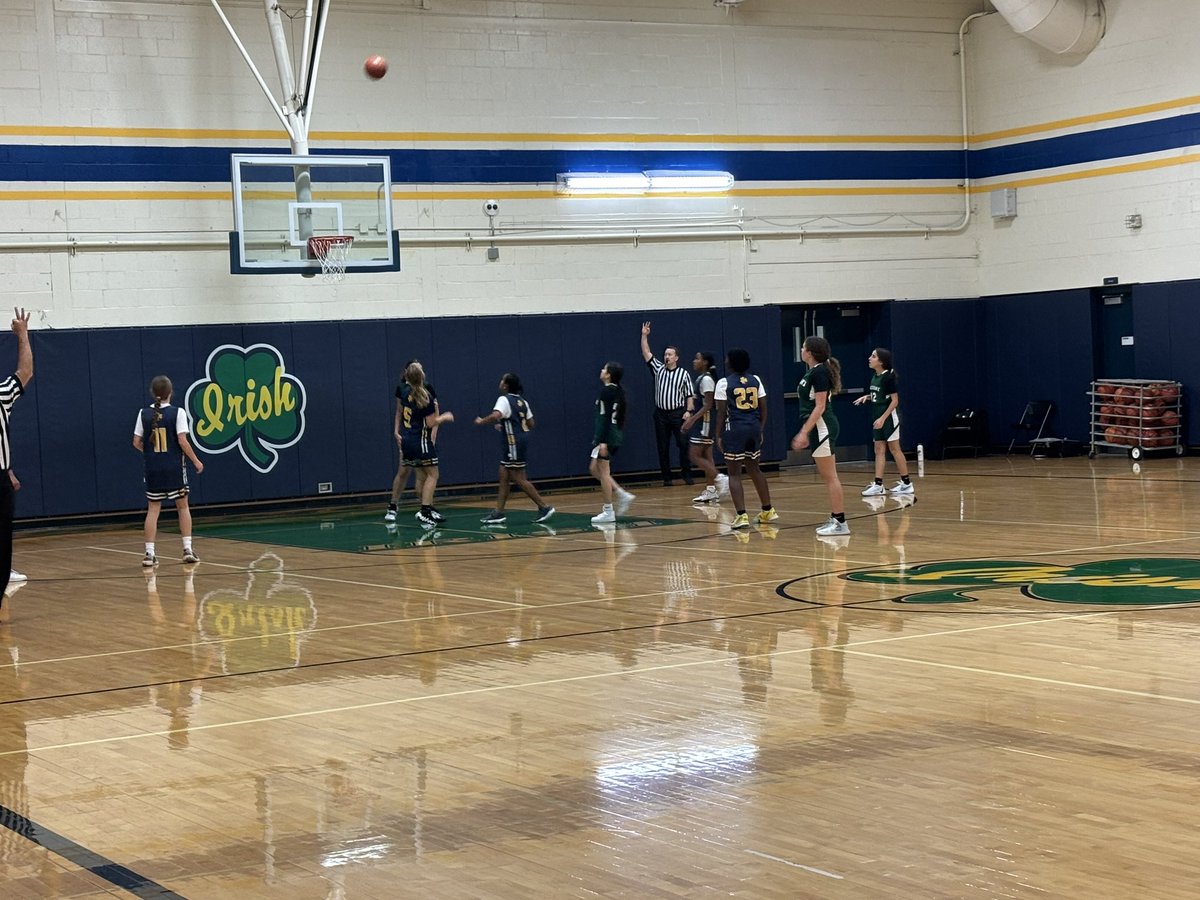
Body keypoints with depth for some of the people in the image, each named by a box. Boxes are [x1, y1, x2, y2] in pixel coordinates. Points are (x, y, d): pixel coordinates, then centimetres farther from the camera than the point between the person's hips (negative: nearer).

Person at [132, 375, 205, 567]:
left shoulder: (144, 413, 0)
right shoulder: (178, 412, -8)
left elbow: (137, 443, 2)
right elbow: (182, 441, -14)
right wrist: (196, 461, -2)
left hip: (153, 469, 2)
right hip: (174, 468, -2)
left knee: (153, 509, 7)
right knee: (183, 507, 11)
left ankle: (149, 553, 0)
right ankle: (188, 549, 6)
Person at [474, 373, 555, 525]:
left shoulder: (504, 400, -12)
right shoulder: (522, 401, 14)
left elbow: (496, 415, -31)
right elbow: (531, 424, 16)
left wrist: (481, 421, -13)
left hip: (513, 443, -9)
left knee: (519, 479, -4)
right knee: (504, 476, 10)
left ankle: (545, 507, -3)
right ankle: (498, 513, 10)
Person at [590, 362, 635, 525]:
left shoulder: (606, 391, -15)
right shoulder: (619, 390, 12)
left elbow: (605, 418, -20)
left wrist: (602, 441, -23)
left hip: (607, 436, -9)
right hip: (616, 435, 9)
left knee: (603, 472, -2)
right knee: (595, 469, 16)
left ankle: (608, 511, 1)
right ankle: (622, 495, 11)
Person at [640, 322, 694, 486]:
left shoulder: (683, 374, 1)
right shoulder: (658, 369, 7)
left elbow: (689, 395, 2)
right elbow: (646, 354, 3)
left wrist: (688, 411, -9)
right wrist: (644, 336, -4)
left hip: (678, 413, -3)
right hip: (661, 413, 3)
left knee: (683, 444, -5)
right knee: (663, 447, 4)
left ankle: (687, 474, 4)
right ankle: (666, 477, 9)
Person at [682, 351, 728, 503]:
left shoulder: (706, 379, -16)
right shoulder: (700, 379, 14)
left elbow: (708, 405, -20)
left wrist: (692, 419, -24)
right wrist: (690, 418, 19)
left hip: (706, 420, -10)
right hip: (703, 421, 10)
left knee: (694, 455, -9)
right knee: (706, 456, 9)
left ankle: (719, 479, -10)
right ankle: (710, 490, 11)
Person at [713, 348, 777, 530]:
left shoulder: (724, 383, -6)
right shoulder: (756, 380, 8)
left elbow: (721, 412, -6)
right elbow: (763, 408, 8)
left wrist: (719, 435, 0)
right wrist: (761, 430, 17)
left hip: (735, 429, -5)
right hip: (754, 427, 5)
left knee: (734, 473, -1)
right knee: (754, 469, 20)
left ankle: (742, 516, -12)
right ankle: (768, 511, 26)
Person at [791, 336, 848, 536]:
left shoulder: (819, 372, -15)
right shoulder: (812, 372, 14)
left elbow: (820, 407, -19)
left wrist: (804, 432, -21)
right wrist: (804, 432, 22)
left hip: (822, 428, -10)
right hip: (818, 429, 10)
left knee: (830, 476, -7)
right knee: (826, 476, 12)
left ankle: (840, 522, -5)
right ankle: (836, 519, 17)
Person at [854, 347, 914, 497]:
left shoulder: (888, 377, -16)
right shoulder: (875, 376, 7)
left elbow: (895, 400, -17)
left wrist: (883, 418, -22)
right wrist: (867, 397, 4)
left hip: (889, 416, -8)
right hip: (878, 417, 8)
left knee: (894, 449, -2)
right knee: (879, 450, 5)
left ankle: (907, 484, 7)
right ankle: (878, 485, 4)